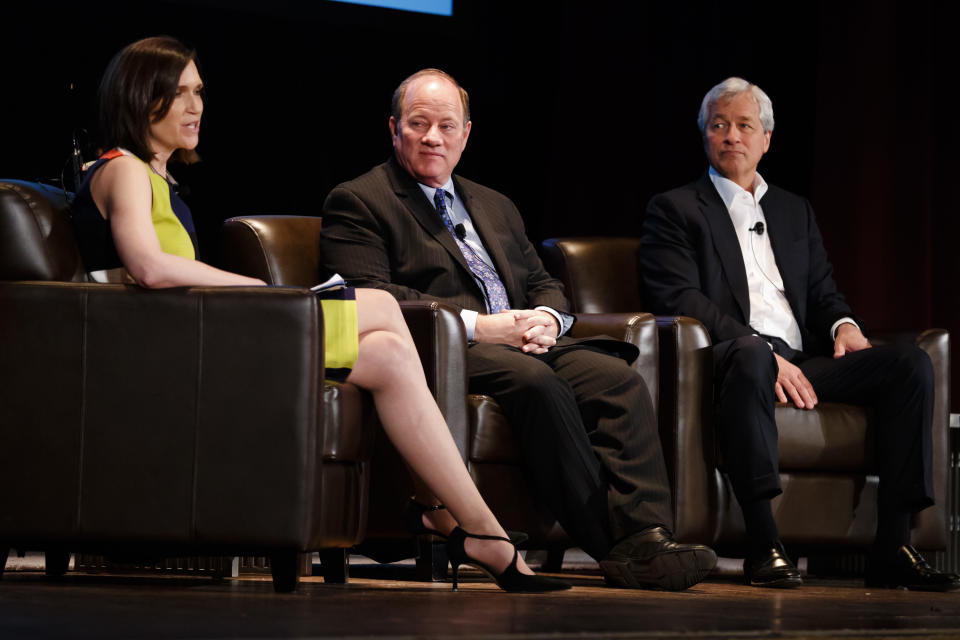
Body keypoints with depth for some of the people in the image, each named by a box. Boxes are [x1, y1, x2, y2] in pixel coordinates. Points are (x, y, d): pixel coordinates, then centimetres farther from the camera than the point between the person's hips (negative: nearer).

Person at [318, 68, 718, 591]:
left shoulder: (496, 208, 30)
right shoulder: (358, 203, 8)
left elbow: (543, 285, 26)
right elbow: (371, 296, -8)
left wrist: (546, 318, -1)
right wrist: (475, 325, -16)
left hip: (523, 344, 7)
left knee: (618, 379, -23)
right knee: (536, 381, -35)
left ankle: (646, 538, -37)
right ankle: (612, 548, -33)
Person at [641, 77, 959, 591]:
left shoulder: (794, 211, 29)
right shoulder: (674, 210, 11)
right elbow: (678, 298, -4)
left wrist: (843, 325, -2)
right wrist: (766, 353, -17)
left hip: (803, 361, 6)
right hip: (729, 357, -6)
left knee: (910, 363, -19)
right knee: (749, 356, -42)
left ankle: (892, 547, -24)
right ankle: (763, 546, -42)